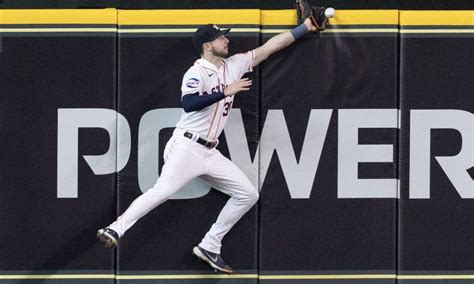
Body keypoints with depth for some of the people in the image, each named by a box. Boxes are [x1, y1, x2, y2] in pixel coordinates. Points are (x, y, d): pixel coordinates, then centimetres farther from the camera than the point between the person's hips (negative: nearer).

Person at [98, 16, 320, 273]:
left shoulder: (233, 66, 12)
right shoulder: (197, 73, -9)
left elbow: (270, 47, 14)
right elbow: (188, 104, -27)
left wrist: (305, 27, 13)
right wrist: (225, 92, -26)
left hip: (210, 153, 8)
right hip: (187, 147, -8)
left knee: (248, 194, 5)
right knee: (163, 191, -25)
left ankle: (209, 247, 6)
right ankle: (115, 230, -25)